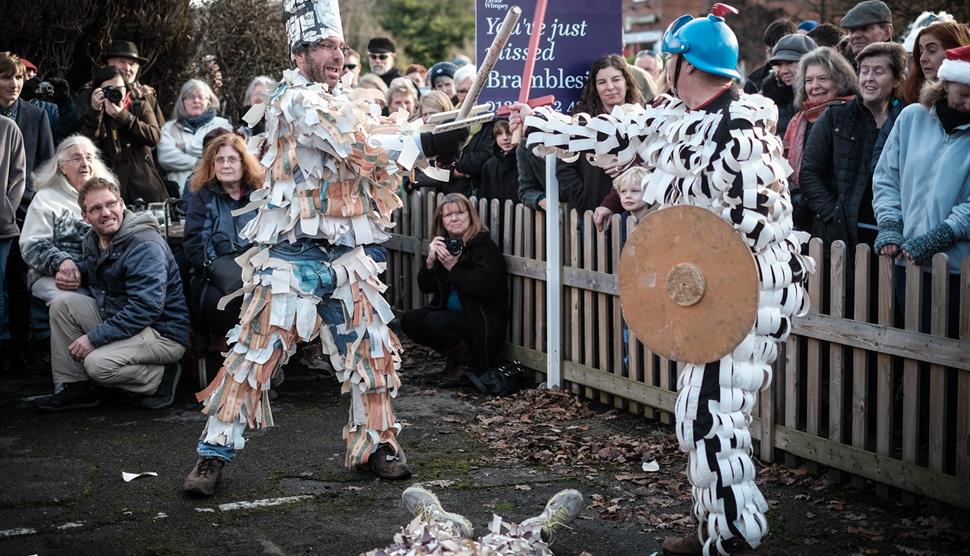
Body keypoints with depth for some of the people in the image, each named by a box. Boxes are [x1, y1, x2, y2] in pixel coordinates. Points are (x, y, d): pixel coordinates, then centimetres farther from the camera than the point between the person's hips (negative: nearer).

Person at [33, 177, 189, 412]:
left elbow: (146, 309, -28)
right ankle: (74, 387, 0)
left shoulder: (145, 245, -22)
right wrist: (71, 267, 1)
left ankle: (162, 377, -4)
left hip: (163, 333, -9)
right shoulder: (93, 239, 6)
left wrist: (94, 338, -26)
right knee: (62, 303, -3)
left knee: (98, 363, -29)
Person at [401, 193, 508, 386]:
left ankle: (468, 362, -3)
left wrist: (453, 267, -21)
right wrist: (430, 260, -14)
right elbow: (425, 287, 4)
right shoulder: (444, 246, 6)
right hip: (449, 312, 7)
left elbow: (483, 286, -27)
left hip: (482, 321, -7)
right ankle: (453, 356, 7)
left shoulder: (485, 246, -13)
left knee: (434, 322, -28)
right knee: (409, 320, -12)